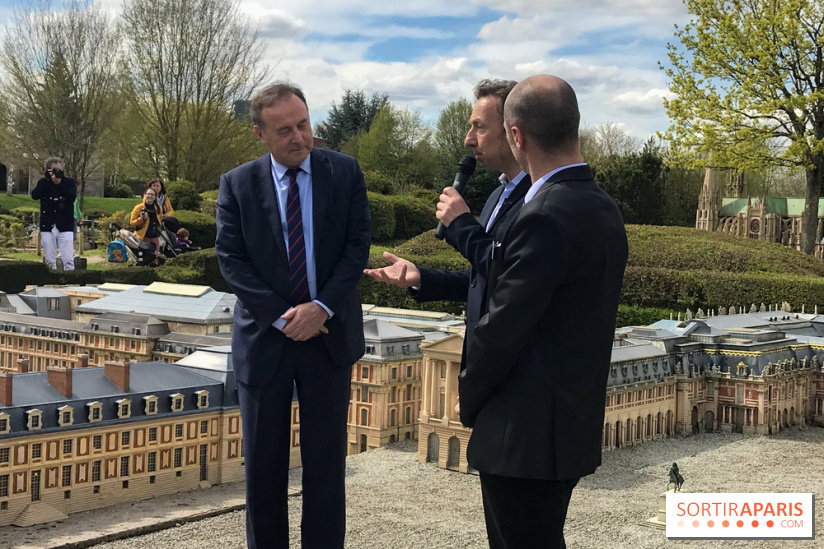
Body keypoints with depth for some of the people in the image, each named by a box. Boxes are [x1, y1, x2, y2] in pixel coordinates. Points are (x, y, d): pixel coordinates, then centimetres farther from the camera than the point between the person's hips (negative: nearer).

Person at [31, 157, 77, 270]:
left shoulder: (69, 182, 3)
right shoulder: (43, 182, 7)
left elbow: (72, 197, -15)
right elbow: (34, 195, -11)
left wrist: (60, 182, -20)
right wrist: (47, 179, -16)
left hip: (65, 227, -2)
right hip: (47, 227, 2)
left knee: (68, 261, -8)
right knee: (50, 262, 4)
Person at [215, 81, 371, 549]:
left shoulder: (345, 173, -1)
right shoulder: (237, 185, -2)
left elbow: (358, 243, -4)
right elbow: (231, 260, -5)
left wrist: (321, 307, -15)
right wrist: (280, 316, -14)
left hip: (329, 335, 0)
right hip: (265, 339, 0)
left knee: (326, 460, 8)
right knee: (263, 463, 9)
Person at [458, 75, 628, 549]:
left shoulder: (545, 217, -21)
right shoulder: (603, 207, 8)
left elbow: (502, 329, -19)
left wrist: (468, 401, -3)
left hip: (528, 433, -9)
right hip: (573, 424, 9)